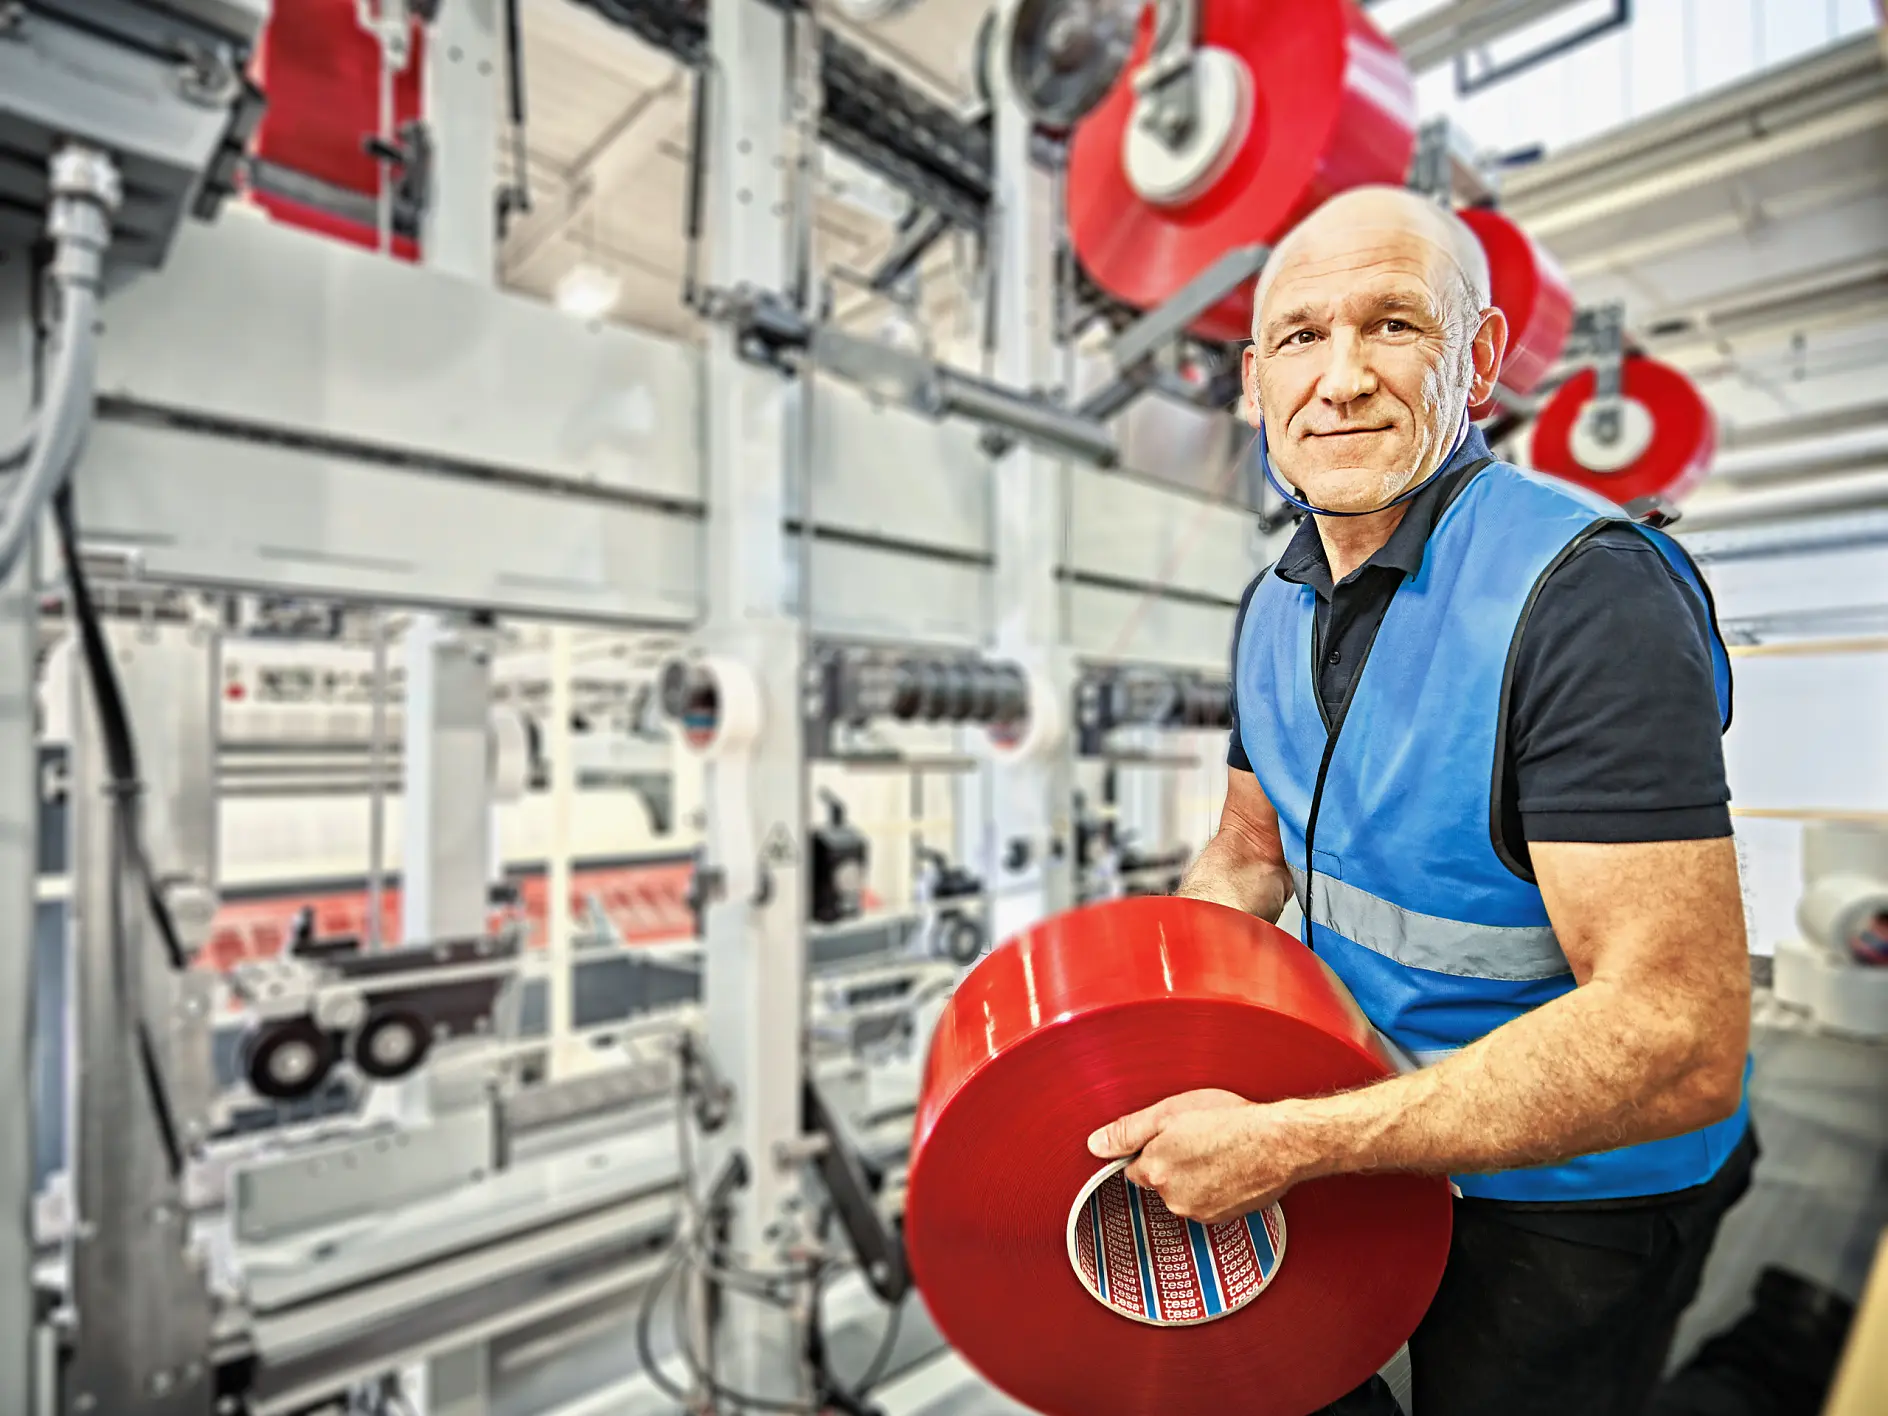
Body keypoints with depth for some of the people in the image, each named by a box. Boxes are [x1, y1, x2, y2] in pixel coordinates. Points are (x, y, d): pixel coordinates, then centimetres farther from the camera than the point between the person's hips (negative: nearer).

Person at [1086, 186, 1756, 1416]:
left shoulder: (1591, 596, -28)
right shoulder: (1277, 604, -3)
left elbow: (1680, 1046, -32)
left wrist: (1287, 1143, -31)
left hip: (1567, 1198, -7)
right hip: (1380, 1111, 7)